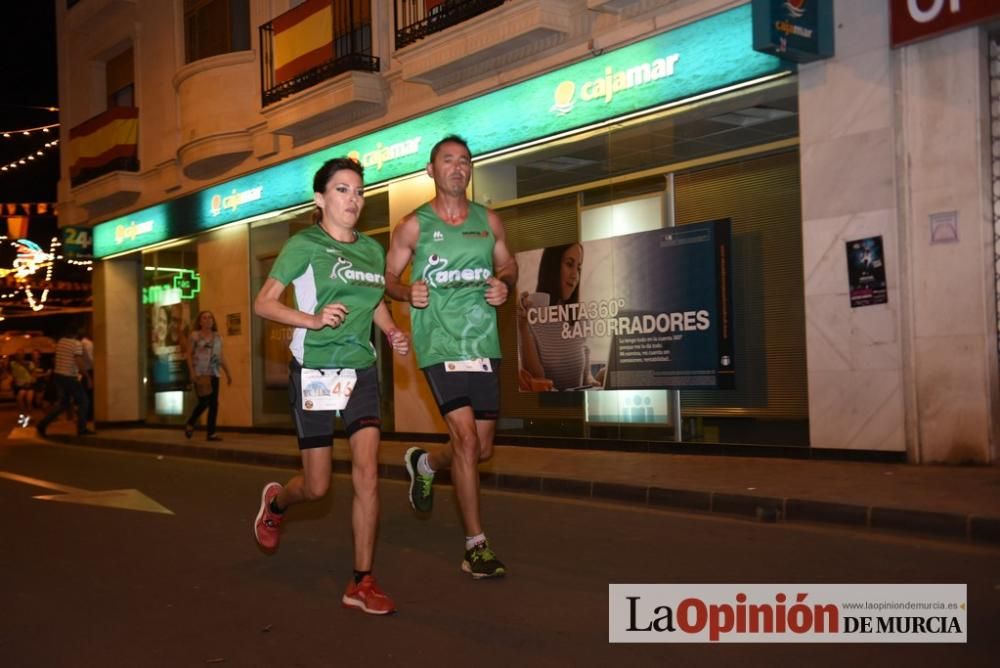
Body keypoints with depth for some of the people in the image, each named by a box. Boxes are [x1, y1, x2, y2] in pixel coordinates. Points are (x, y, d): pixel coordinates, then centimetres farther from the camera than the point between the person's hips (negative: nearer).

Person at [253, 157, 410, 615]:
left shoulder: (372, 249, 10)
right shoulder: (304, 245, -5)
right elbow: (263, 304, -9)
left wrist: (392, 332, 5)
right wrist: (314, 319, -24)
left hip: (361, 370, 4)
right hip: (313, 371, -4)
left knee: (367, 470, -10)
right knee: (317, 486, 3)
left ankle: (362, 583, 0)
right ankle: (276, 501, 40)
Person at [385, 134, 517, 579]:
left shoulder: (488, 221, 9)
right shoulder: (414, 225, 1)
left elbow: (509, 266, 19)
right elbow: (388, 277, 6)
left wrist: (505, 284, -4)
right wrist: (408, 293, -16)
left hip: (484, 344, 4)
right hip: (439, 344, -4)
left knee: (482, 449, 9)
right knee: (466, 438, -16)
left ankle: (425, 464, 42)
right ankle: (476, 545, -4)